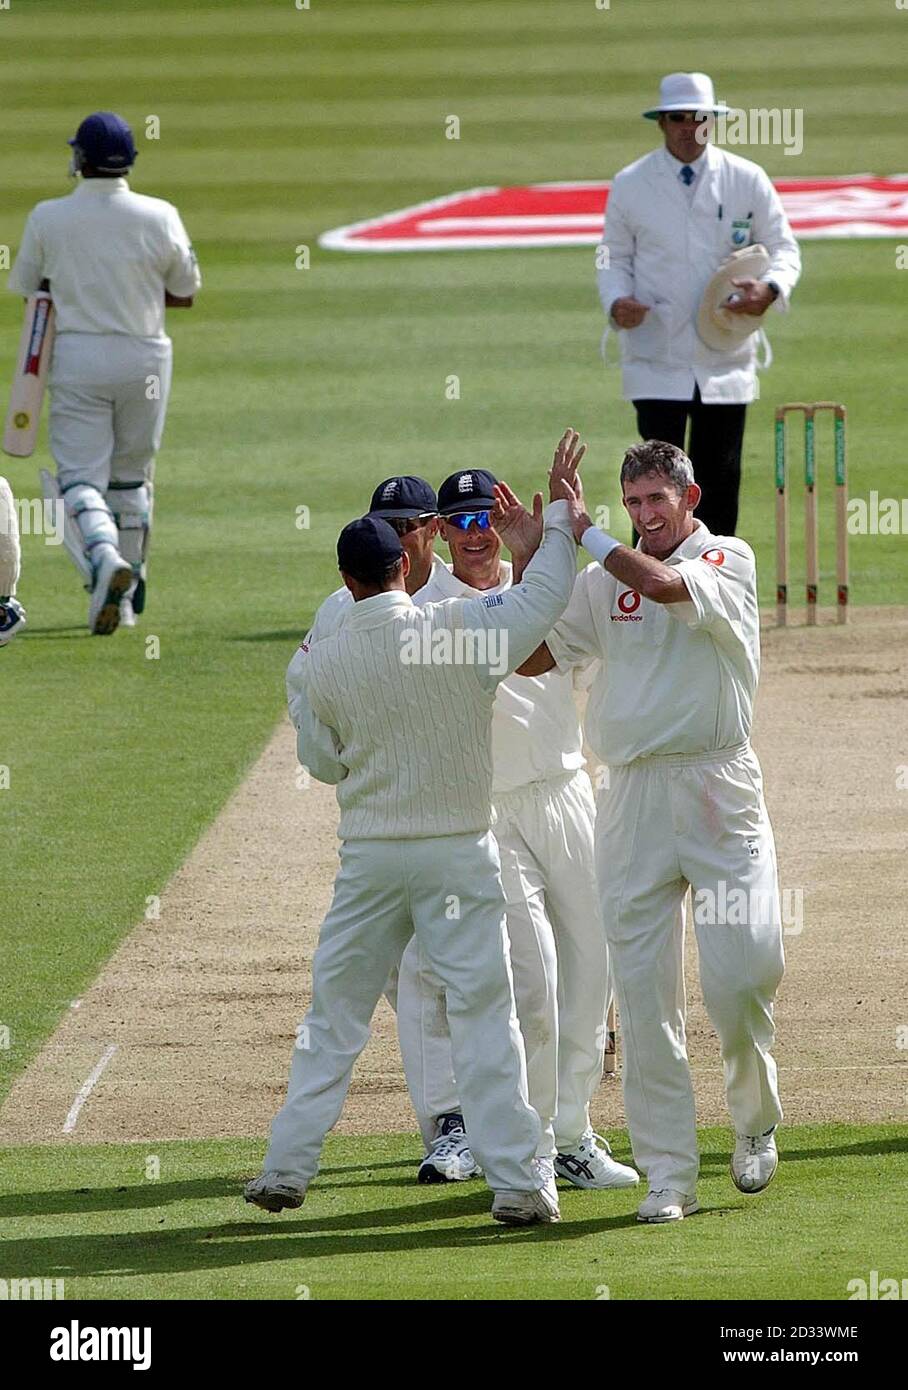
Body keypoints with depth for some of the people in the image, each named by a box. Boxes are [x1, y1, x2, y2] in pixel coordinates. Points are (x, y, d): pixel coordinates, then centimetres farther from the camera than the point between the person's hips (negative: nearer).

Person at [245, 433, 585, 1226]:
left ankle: (286, 1168, 13)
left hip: (369, 858, 2)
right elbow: (545, 599, -6)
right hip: (459, 849, -2)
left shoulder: (325, 663, -4)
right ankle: (519, 1181, -2)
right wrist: (558, 516, 5)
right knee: (484, 1013, 1)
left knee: (335, 1016, 11)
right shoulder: (459, 630, -11)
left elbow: (321, 761, 6)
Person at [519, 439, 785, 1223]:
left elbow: (664, 585, -18)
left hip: (718, 791, -3)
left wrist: (583, 532, -12)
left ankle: (755, 1119, 17)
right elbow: (531, 657, 9)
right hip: (632, 798, 3)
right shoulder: (604, 582, 13)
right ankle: (669, 1176, 2)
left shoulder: (730, 561, 1)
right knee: (643, 990, -1)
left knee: (742, 968, -12)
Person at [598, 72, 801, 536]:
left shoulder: (747, 180, 3)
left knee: (720, 480, 5)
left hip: (726, 362, 2)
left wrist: (770, 288, -17)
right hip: (656, 360, -1)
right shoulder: (629, 184, 3)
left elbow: (783, 248, 5)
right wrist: (617, 302, -13)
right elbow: (615, 258, 9)